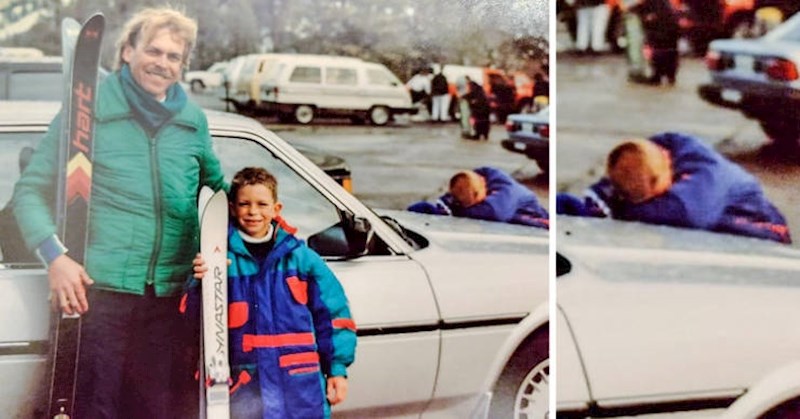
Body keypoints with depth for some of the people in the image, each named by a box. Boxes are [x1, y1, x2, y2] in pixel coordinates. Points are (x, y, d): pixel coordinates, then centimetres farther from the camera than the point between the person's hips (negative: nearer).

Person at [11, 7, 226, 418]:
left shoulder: (193, 121, 10)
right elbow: (31, 189, 0)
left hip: (169, 294, 4)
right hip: (99, 290, -4)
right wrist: (55, 256, -13)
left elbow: (215, 186, 24)